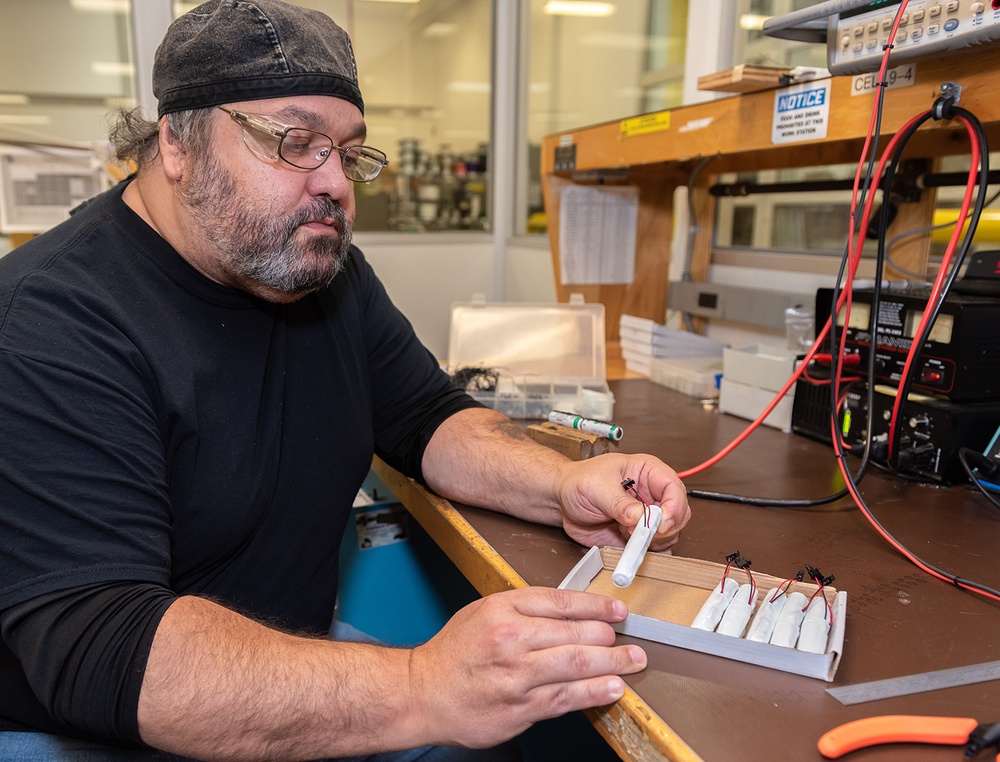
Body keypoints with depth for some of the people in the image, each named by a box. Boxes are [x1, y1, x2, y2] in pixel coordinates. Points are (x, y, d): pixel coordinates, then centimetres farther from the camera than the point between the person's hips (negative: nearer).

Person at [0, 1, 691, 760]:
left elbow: (429, 418, 3)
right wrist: (424, 691, -41)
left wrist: (562, 484, -16)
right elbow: (94, 645, -31)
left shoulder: (329, 271, 0)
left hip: (295, 667, 6)